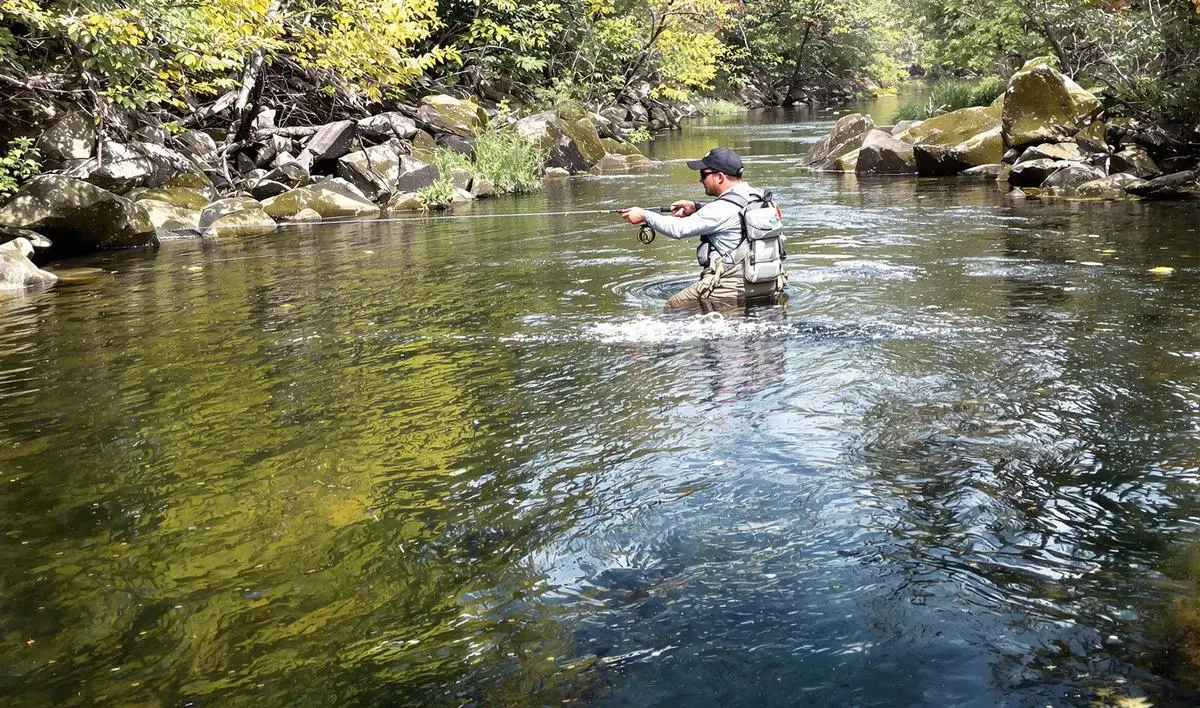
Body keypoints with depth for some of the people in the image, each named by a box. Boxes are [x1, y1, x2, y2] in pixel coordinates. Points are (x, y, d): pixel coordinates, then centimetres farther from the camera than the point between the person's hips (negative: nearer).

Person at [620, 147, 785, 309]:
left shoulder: (723, 209, -17)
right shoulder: (757, 196, 8)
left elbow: (679, 228, -11)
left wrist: (644, 215, 0)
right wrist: (695, 207, 12)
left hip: (734, 290, -9)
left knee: (673, 306, 2)